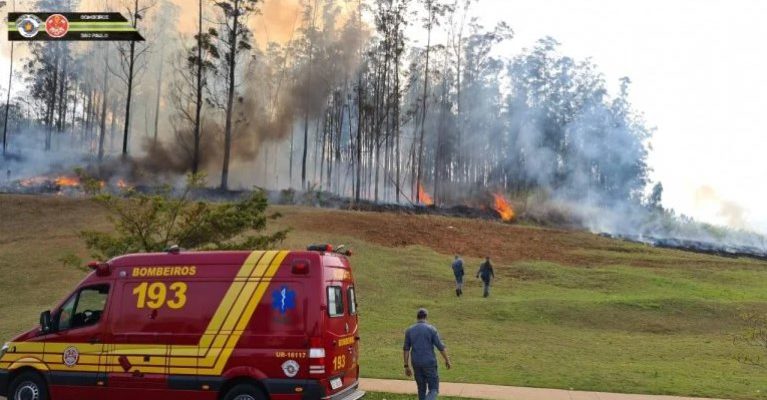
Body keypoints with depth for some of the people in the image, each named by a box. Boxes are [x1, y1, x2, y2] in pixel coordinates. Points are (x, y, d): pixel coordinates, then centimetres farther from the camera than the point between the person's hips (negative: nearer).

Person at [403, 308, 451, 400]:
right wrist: (447, 361, 6)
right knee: (434, 390, 3)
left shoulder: (409, 330, 1)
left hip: (416, 364, 4)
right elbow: (441, 347, -8)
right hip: (429, 363, -4)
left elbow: (406, 349, 2)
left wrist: (407, 367, 6)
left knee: (422, 389, 19)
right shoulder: (431, 329, -10)